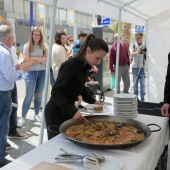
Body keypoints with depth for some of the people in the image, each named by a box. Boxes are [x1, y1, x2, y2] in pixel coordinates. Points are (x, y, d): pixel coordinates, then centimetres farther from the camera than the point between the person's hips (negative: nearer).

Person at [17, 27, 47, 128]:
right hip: (31, 73, -4)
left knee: (39, 95, 11)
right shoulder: (27, 46, -2)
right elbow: (27, 61, -12)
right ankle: (23, 118, 4)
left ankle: (37, 115, 25)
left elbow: (46, 59, -1)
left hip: (42, 73, 4)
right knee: (29, 96, -5)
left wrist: (35, 58, -13)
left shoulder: (43, 46, 9)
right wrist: (41, 60, -6)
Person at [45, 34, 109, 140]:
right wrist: (72, 111, -32)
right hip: (56, 112, -8)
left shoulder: (85, 66, 3)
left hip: (68, 110, 8)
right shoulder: (70, 65, -23)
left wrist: (92, 101, 6)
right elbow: (56, 92, -25)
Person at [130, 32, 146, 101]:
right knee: (135, 83, 8)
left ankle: (142, 99, 7)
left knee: (142, 84, 0)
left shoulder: (144, 45, 3)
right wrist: (137, 52, -31)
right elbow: (131, 54, -12)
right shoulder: (133, 45, 1)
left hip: (142, 67, 0)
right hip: (135, 67, 0)